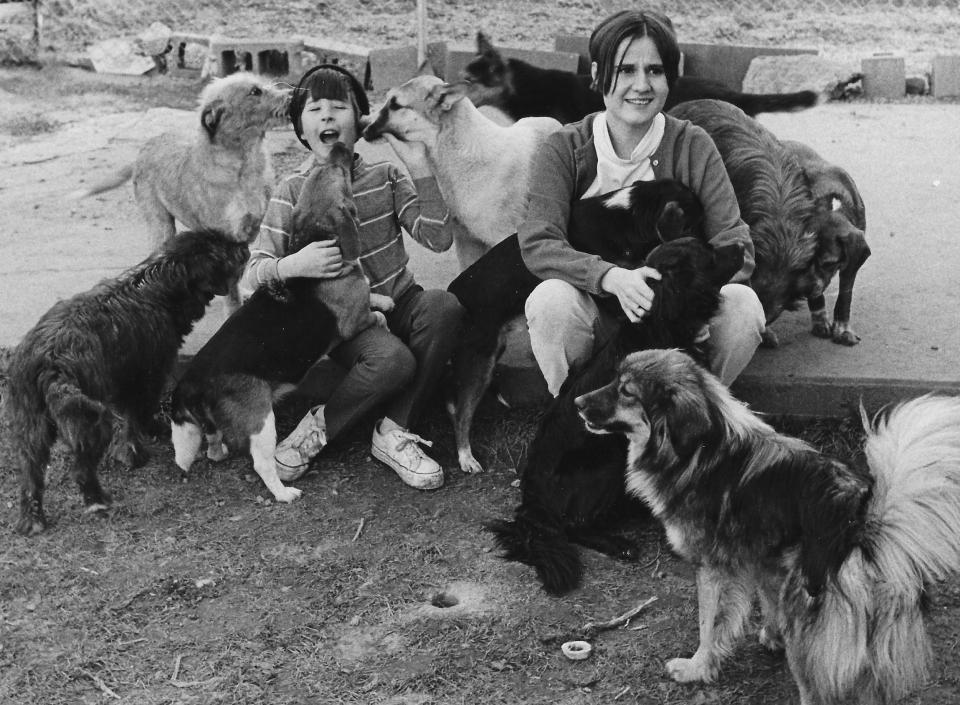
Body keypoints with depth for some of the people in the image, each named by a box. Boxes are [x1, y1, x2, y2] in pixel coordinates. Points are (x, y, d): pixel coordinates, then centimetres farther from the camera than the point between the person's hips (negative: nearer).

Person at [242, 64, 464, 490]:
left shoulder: (385, 177, 2)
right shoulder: (294, 191, -4)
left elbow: (439, 238, -9)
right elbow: (252, 275, -7)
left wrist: (419, 167, -15)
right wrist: (294, 265, -28)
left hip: (398, 303, 4)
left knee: (444, 305, -30)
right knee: (393, 358, -35)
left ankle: (394, 432, -16)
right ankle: (319, 426, -7)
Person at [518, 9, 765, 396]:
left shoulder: (693, 146, -2)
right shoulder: (565, 149, -4)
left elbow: (735, 246, -8)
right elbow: (537, 244, -16)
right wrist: (611, 277, -35)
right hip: (595, 316, -1)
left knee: (742, 305, -26)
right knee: (552, 299, -31)